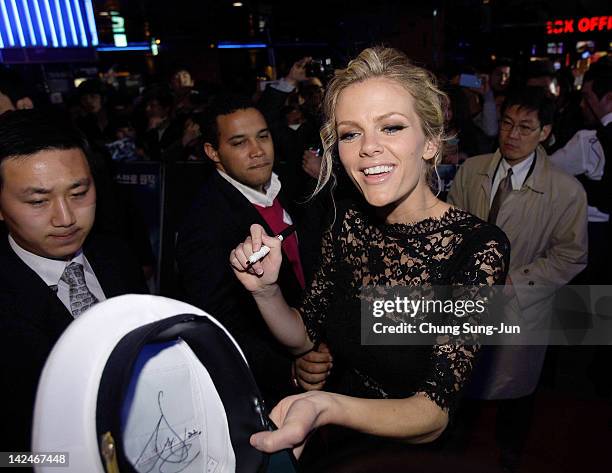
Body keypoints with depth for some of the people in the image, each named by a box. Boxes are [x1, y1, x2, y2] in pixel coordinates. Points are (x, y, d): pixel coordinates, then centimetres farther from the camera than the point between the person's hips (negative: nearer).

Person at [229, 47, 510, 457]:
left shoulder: (479, 247, -22)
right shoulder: (350, 222, -9)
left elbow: (434, 415, -23)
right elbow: (304, 337, -1)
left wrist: (327, 407, -40)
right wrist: (266, 292, -20)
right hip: (340, 440, 4)